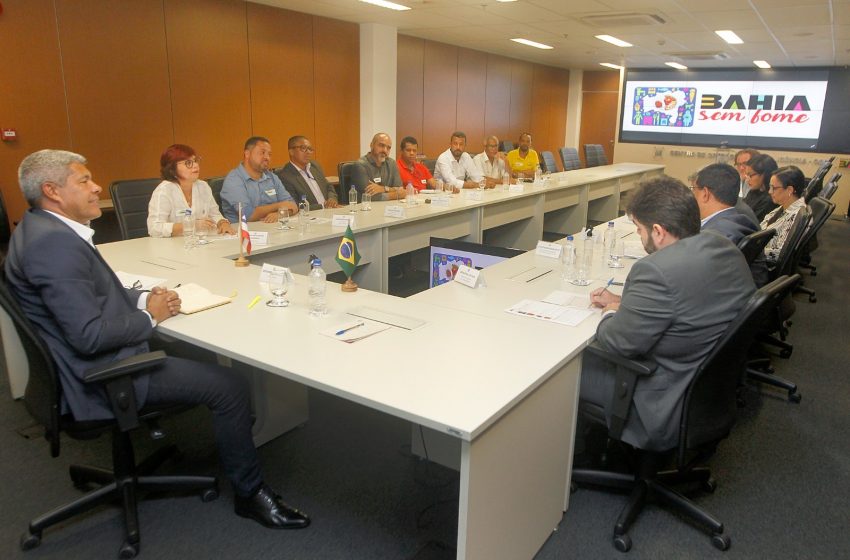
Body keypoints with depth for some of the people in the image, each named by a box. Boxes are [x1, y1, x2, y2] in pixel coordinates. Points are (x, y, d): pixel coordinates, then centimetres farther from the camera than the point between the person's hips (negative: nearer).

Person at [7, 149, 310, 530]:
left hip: (86, 363, 11)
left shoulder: (39, 227, 9)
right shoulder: (56, 243, -25)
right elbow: (89, 335, -29)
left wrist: (142, 298, 0)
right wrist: (150, 316, -13)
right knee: (231, 386, -11)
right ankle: (249, 492, 5)